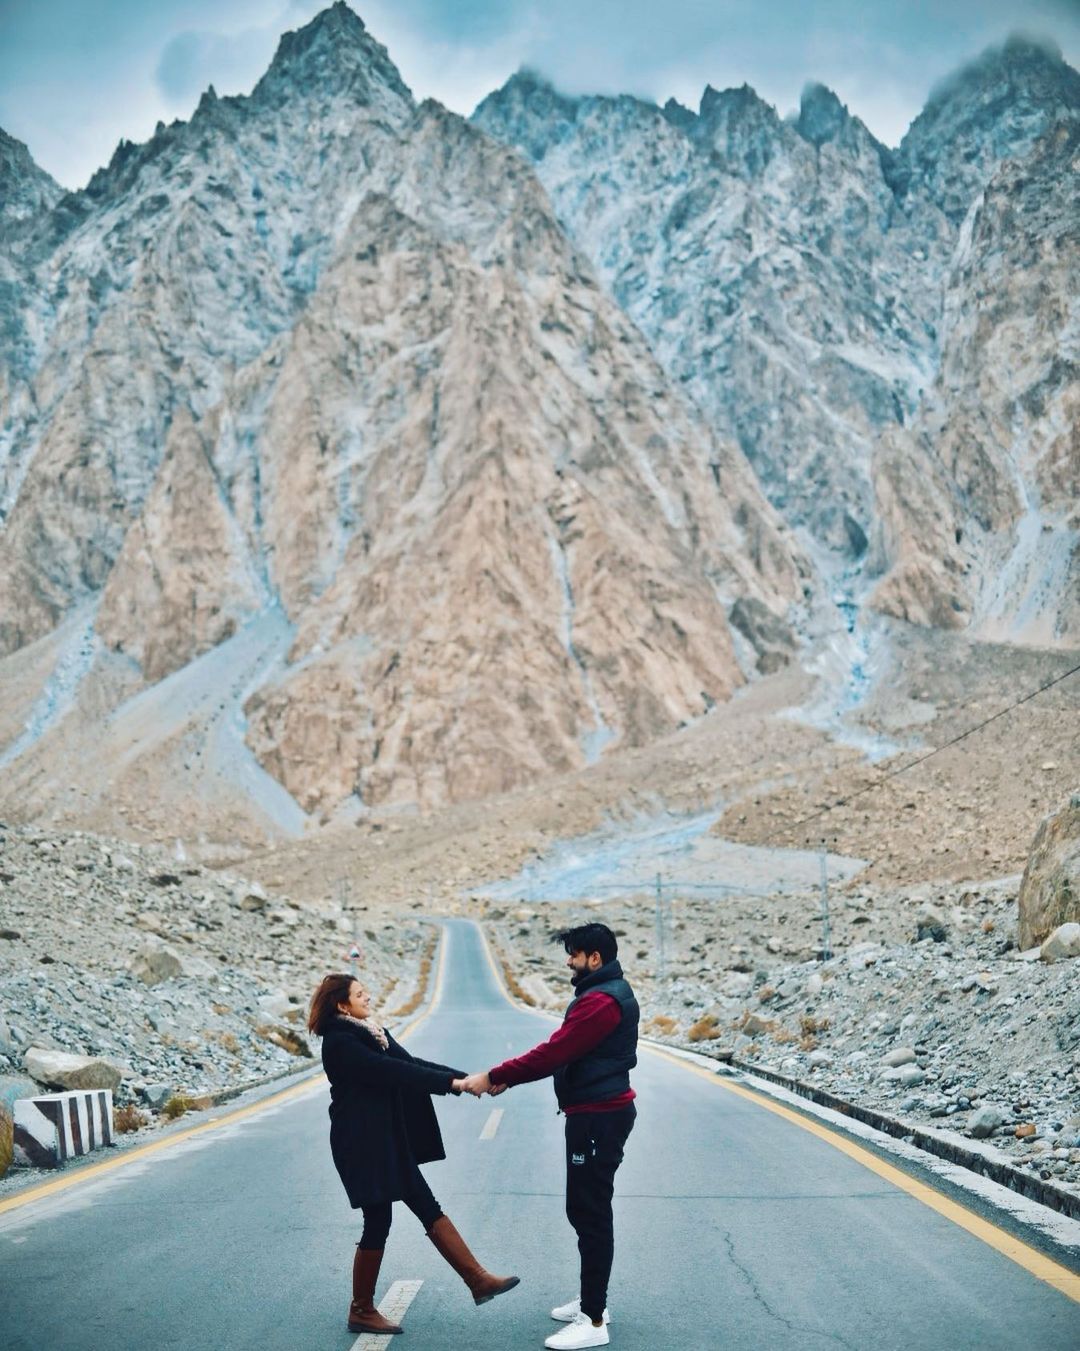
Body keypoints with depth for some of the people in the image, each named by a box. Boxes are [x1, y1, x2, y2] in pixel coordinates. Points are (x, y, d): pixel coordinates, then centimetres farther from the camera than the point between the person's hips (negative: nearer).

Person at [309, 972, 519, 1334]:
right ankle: (361, 1311, 12)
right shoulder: (340, 1042, -16)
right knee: (378, 1223, -1)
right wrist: (451, 1083, -24)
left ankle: (478, 1280, 10)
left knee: (428, 1209, 8)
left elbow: (410, 1062, 5)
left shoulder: (372, 1033, 12)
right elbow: (392, 1071, -24)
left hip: (390, 1142, 9)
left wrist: (468, 1078, -5)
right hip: (363, 1145, -9)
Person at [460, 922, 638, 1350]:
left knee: (591, 1214, -6)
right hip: (596, 1114, 11)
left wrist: (494, 1076, -17)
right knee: (586, 1210, 18)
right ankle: (591, 1300, 29)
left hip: (598, 1118, -11)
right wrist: (508, 1077, 6)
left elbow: (553, 1053, -24)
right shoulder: (604, 993, 15)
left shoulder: (601, 1000, -21)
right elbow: (560, 1053, 14)